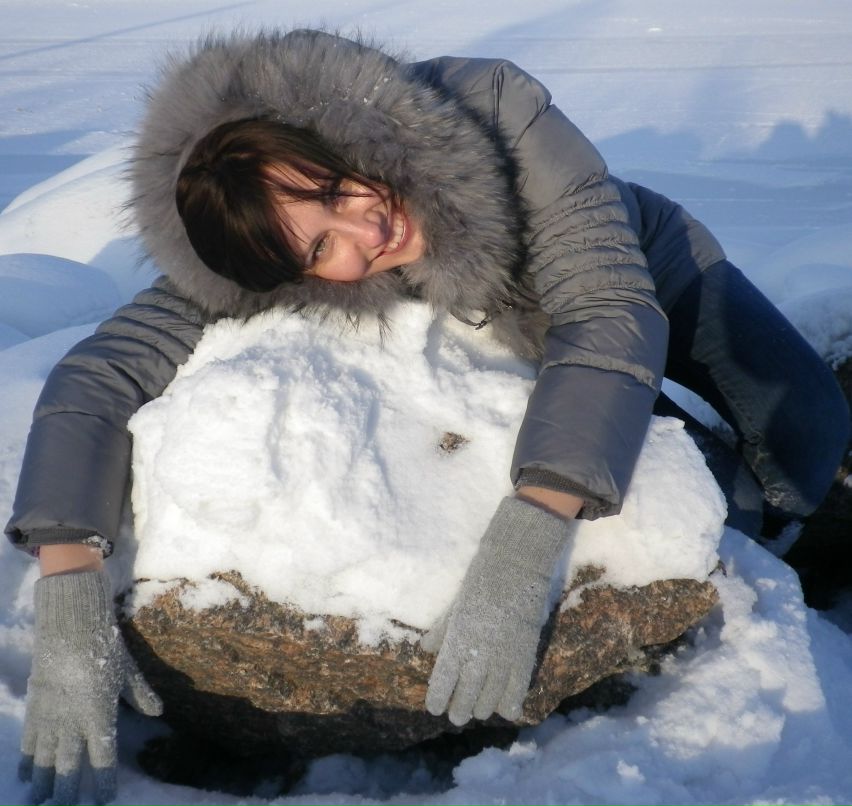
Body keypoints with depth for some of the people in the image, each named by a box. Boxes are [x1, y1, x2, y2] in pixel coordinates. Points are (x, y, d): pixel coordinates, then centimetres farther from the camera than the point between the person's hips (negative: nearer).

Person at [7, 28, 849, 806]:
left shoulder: (490, 109, -41)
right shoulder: (283, 260, -33)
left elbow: (615, 310, -46)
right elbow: (94, 378, -35)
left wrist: (518, 559, -58)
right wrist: (68, 611, -49)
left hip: (655, 278, -1)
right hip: (523, 337, 1)